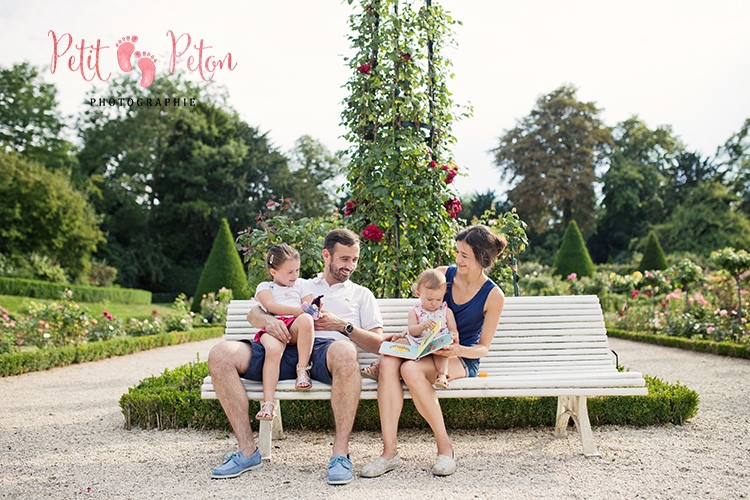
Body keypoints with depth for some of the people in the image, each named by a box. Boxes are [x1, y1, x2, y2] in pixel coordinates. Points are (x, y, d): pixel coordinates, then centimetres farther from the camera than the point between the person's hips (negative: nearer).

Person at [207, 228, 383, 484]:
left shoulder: (361, 294, 28)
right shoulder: (300, 287, 32)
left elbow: (377, 343, 17)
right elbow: (253, 313, 22)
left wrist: (343, 325, 2)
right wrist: (268, 320, -2)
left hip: (326, 351, -2)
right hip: (288, 348, 3)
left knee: (345, 352, -42)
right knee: (221, 355, -20)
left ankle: (340, 452, -30)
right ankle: (247, 450, -15)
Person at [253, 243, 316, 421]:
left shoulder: (300, 285, 32)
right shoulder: (265, 287, 22)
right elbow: (271, 305, 1)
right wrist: (297, 310, -13)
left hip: (296, 328, 2)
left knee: (306, 320, -35)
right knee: (273, 349, -36)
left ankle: (302, 370, -26)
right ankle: (268, 403, -40)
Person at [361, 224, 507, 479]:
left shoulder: (493, 296, -5)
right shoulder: (443, 274, 3)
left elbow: (483, 347, -2)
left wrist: (459, 350, -22)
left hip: (463, 359, -4)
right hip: (427, 350, 4)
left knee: (411, 369, -35)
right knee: (388, 362, -30)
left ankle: (445, 447, -19)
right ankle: (389, 452, -28)